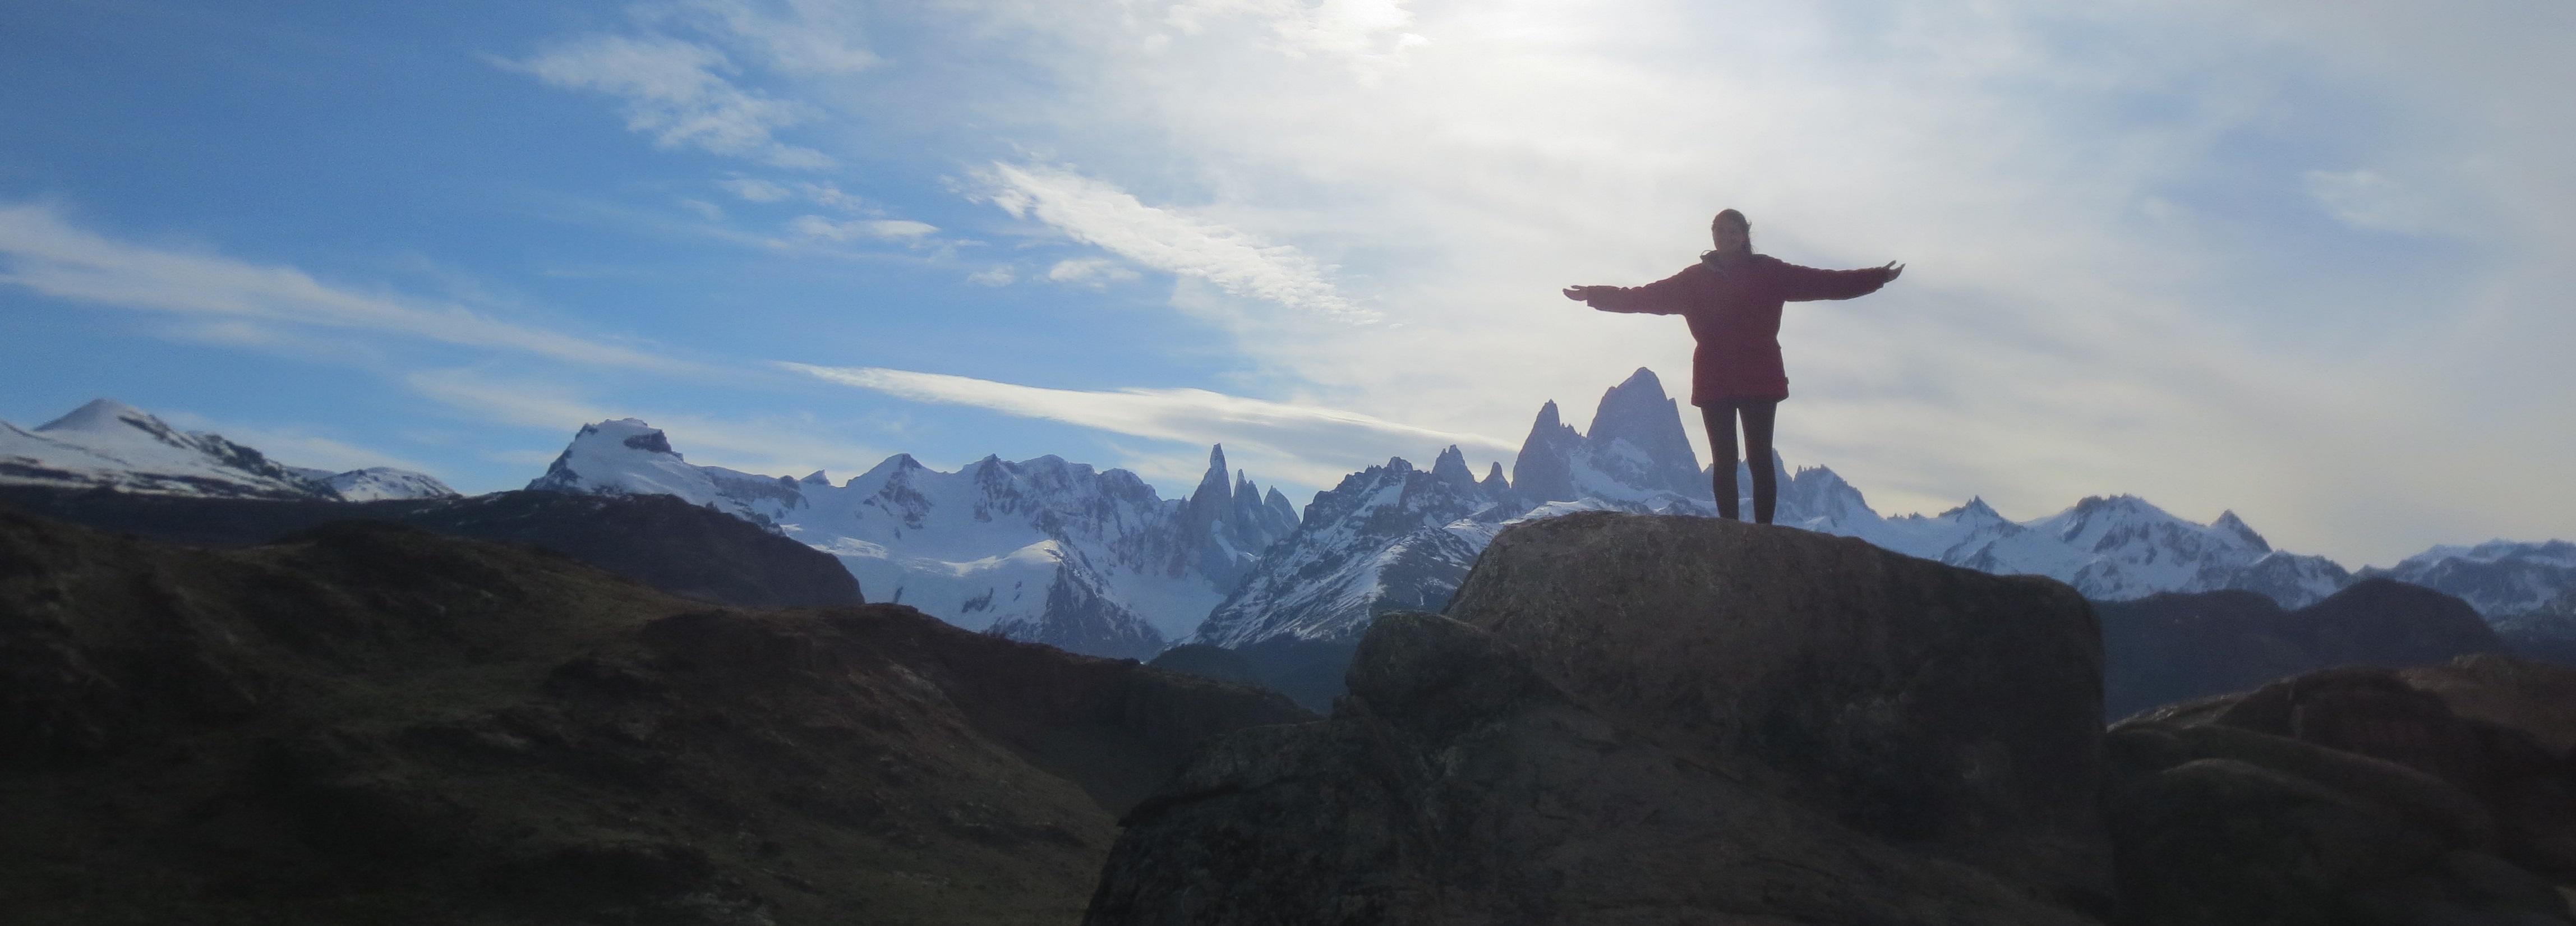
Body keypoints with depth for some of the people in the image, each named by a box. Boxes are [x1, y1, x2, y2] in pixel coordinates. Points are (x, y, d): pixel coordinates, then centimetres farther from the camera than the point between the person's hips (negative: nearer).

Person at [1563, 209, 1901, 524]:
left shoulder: (1768, 272, 4)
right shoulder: (1696, 278, 8)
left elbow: (1824, 282, 0)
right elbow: (1645, 296, 7)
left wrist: (1877, 277, -7)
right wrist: (1594, 295, 2)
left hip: (1759, 380, -1)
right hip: (1714, 382, 2)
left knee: (1760, 458, -4)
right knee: (1724, 461, 3)